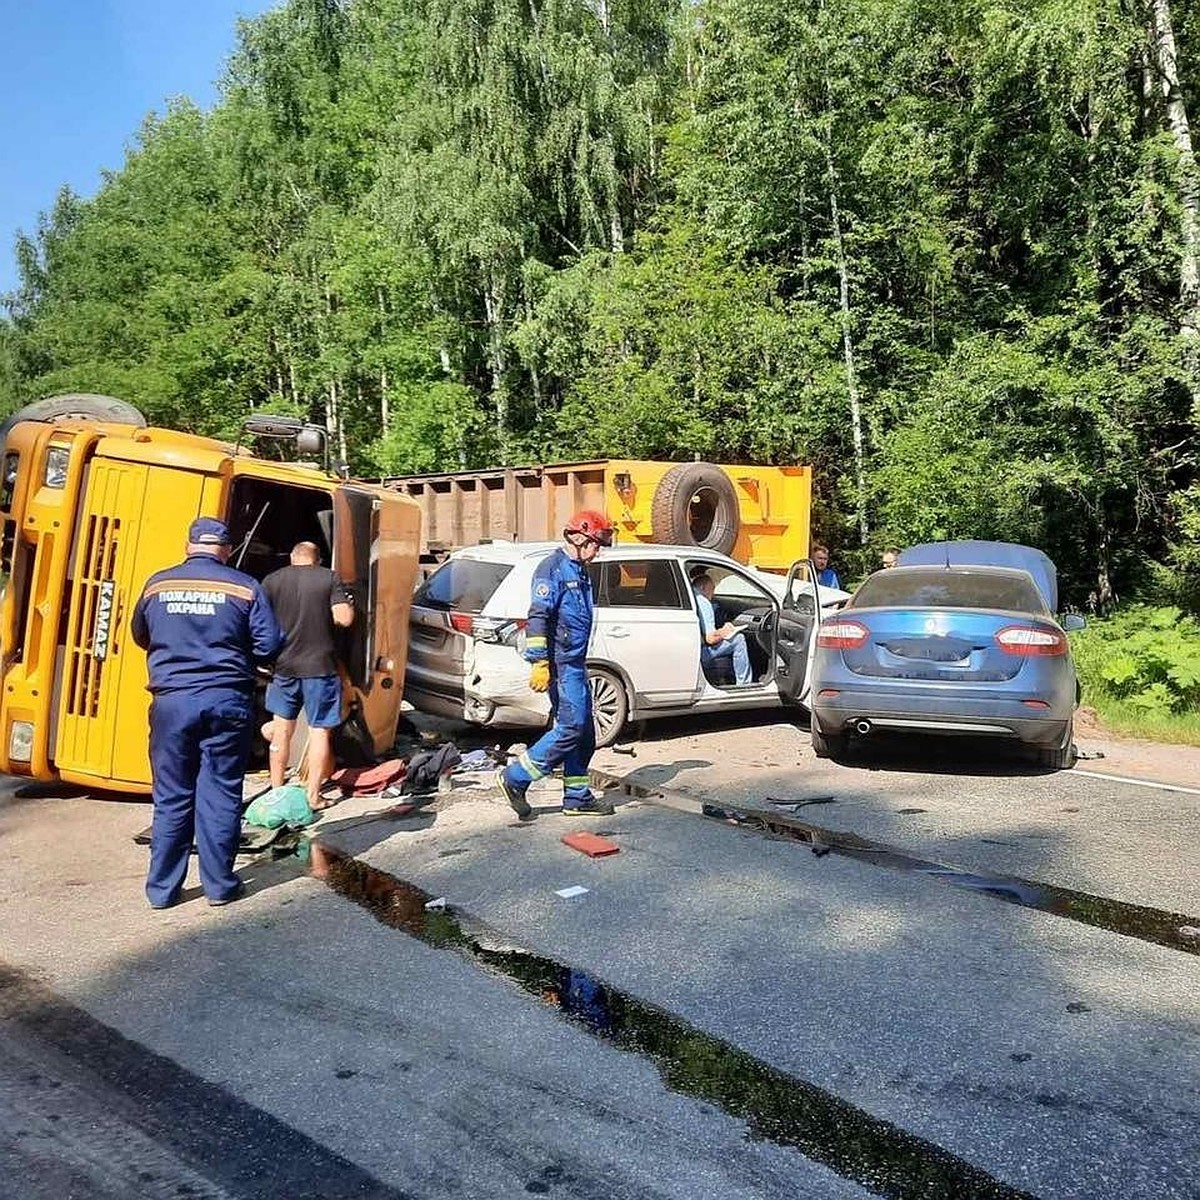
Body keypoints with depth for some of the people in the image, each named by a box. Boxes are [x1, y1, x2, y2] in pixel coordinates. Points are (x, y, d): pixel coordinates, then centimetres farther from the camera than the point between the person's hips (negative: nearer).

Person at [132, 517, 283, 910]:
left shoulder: (158, 584, 5)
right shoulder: (245, 587, -3)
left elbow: (140, 637, 18)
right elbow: (269, 645, -5)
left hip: (172, 701, 2)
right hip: (227, 701, -2)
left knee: (171, 797, 10)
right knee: (220, 794, 7)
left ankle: (162, 888, 18)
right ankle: (219, 884, 14)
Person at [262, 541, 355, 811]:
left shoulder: (271, 581, 2)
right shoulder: (329, 578, -3)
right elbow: (344, 619, -12)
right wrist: (349, 604, 9)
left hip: (284, 665, 2)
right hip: (320, 667, -2)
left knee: (282, 729, 17)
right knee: (320, 731, 5)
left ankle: (276, 791, 24)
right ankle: (313, 797, 6)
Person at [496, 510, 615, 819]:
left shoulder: (579, 571, 19)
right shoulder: (553, 567, -11)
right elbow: (537, 618, -19)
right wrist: (539, 663, -25)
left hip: (576, 664, 10)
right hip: (560, 664, -10)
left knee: (584, 735, 11)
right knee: (571, 728, -12)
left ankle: (577, 797, 19)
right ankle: (514, 778, -4)